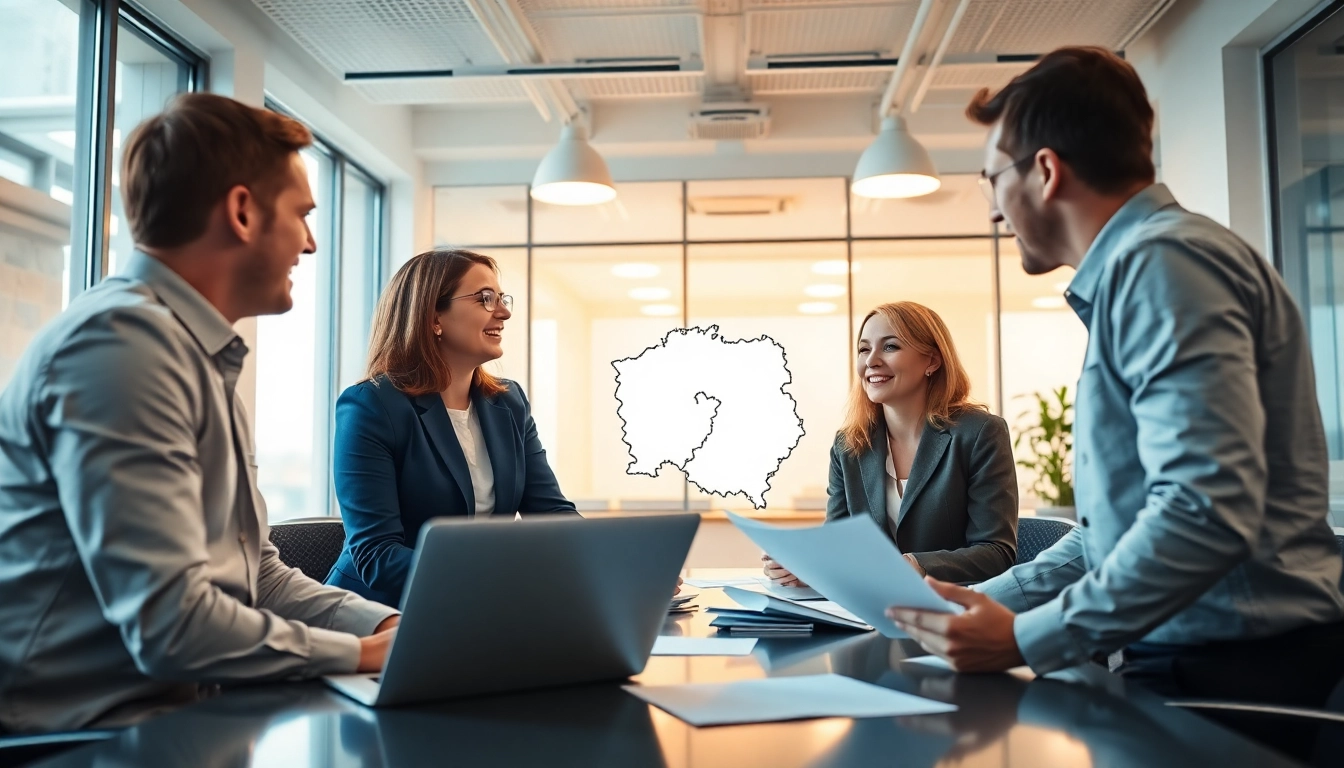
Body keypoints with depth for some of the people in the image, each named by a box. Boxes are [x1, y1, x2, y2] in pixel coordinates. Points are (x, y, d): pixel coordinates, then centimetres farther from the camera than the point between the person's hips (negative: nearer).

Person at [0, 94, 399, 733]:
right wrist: (362, 653, -12)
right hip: (93, 730, -8)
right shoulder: (122, 341, -18)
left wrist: (391, 626, 0)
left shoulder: (203, 356, 13)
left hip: (185, 708, 8)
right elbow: (169, 622, -24)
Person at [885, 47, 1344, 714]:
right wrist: (982, 604, 12)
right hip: (1177, 658, 9)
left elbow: (1207, 511, -25)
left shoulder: (1164, 261, -13)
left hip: (1235, 668, -9)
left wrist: (1025, 640, -19)